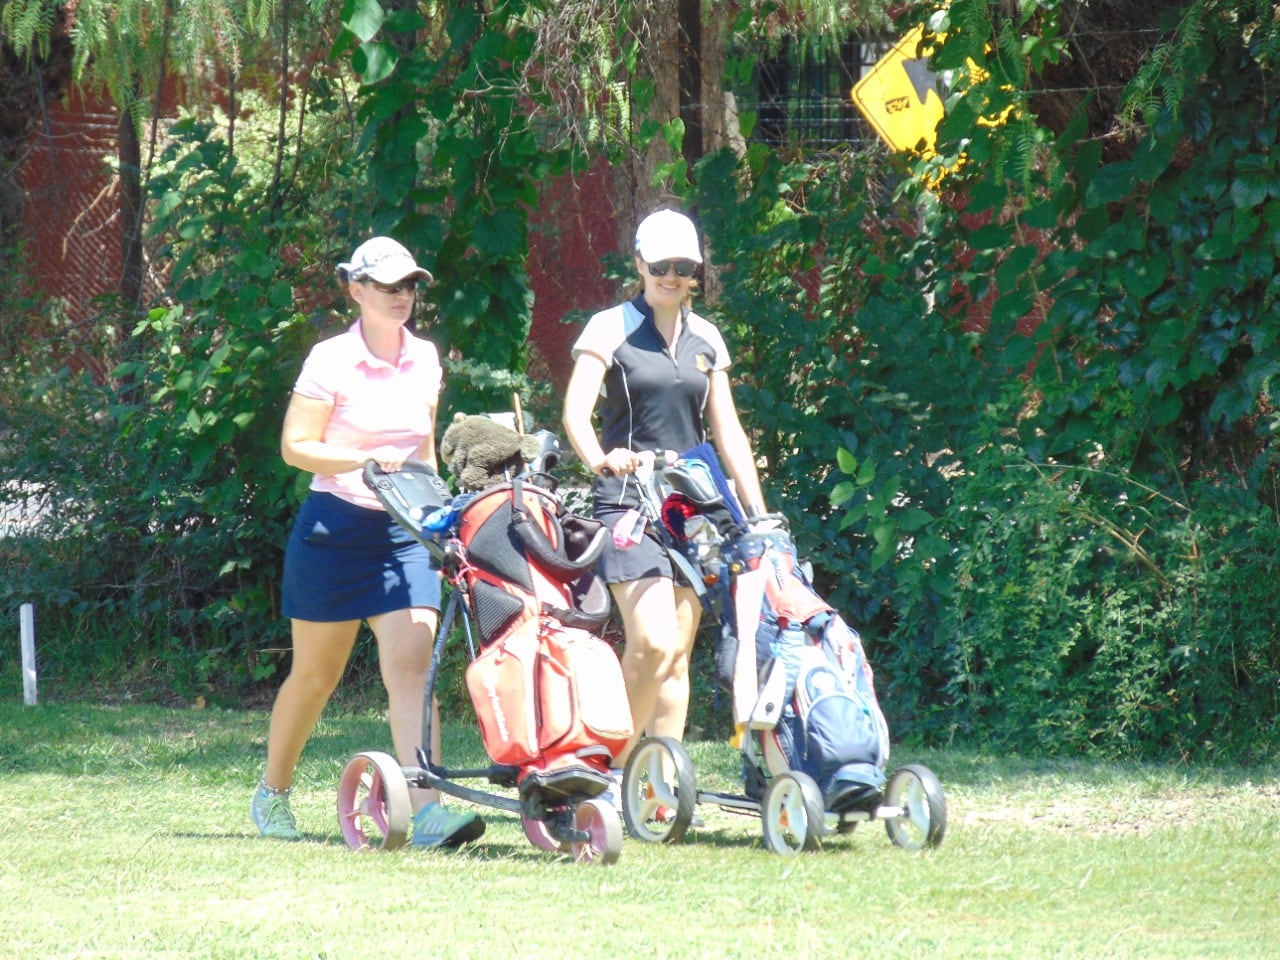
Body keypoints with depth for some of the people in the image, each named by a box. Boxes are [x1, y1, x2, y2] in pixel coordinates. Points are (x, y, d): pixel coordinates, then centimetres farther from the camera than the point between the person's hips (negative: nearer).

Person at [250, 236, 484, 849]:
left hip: (404, 534, 3)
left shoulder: (424, 360, 8)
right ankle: (273, 793, 31)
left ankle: (428, 811, -25)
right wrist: (364, 460, -23)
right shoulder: (331, 360, -8)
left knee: (410, 663, -14)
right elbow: (295, 447, -12)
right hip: (336, 528, -3)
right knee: (315, 672, 9)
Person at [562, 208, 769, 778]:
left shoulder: (705, 339, 14)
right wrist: (600, 457, -34)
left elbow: (727, 432, 15)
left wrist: (758, 512, 7)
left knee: (678, 653, 3)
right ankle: (614, 767, -7)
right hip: (628, 499, -5)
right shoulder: (611, 329, -1)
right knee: (652, 640, -20)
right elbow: (576, 411, -13)